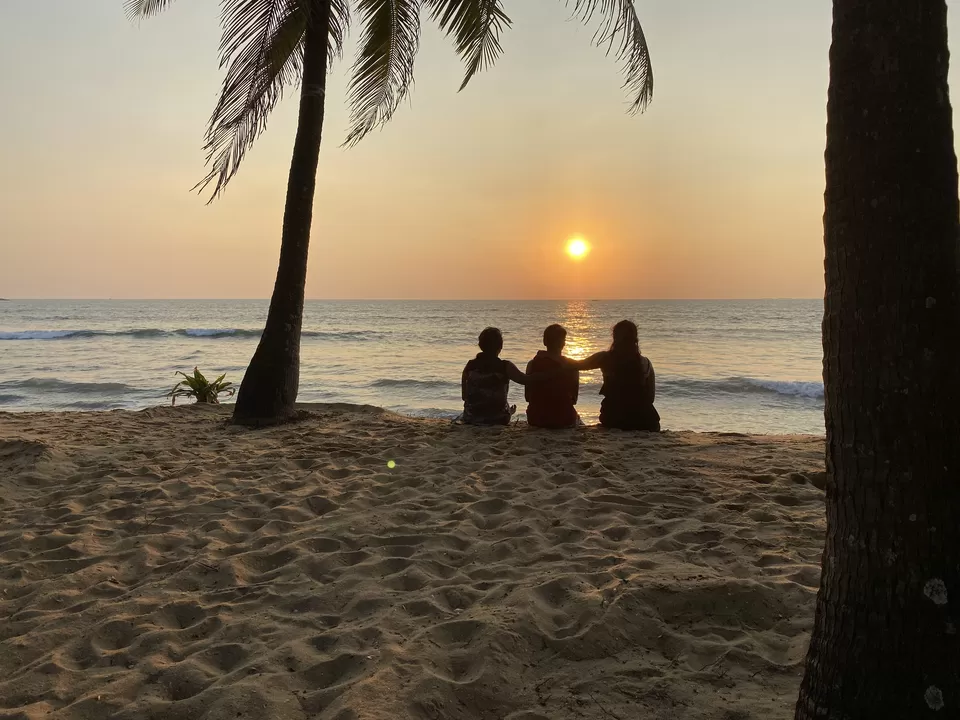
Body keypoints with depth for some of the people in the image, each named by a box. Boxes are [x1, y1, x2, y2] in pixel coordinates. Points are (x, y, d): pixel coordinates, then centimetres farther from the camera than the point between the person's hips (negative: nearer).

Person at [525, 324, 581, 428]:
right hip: (564, 419, -2)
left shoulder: (532, 364, -5)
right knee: (577, 418, 34)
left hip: (536, 419, 2)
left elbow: (527, 396, 2)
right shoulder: (571, 366, -9)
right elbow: (574, 398, -2)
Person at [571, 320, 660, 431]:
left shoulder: (606, 358, -5)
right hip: (641, 419, 0)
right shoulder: (645, 363, -1)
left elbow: (579, 365, 8)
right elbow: (651, 397, 3)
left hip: (613, 419, 0)